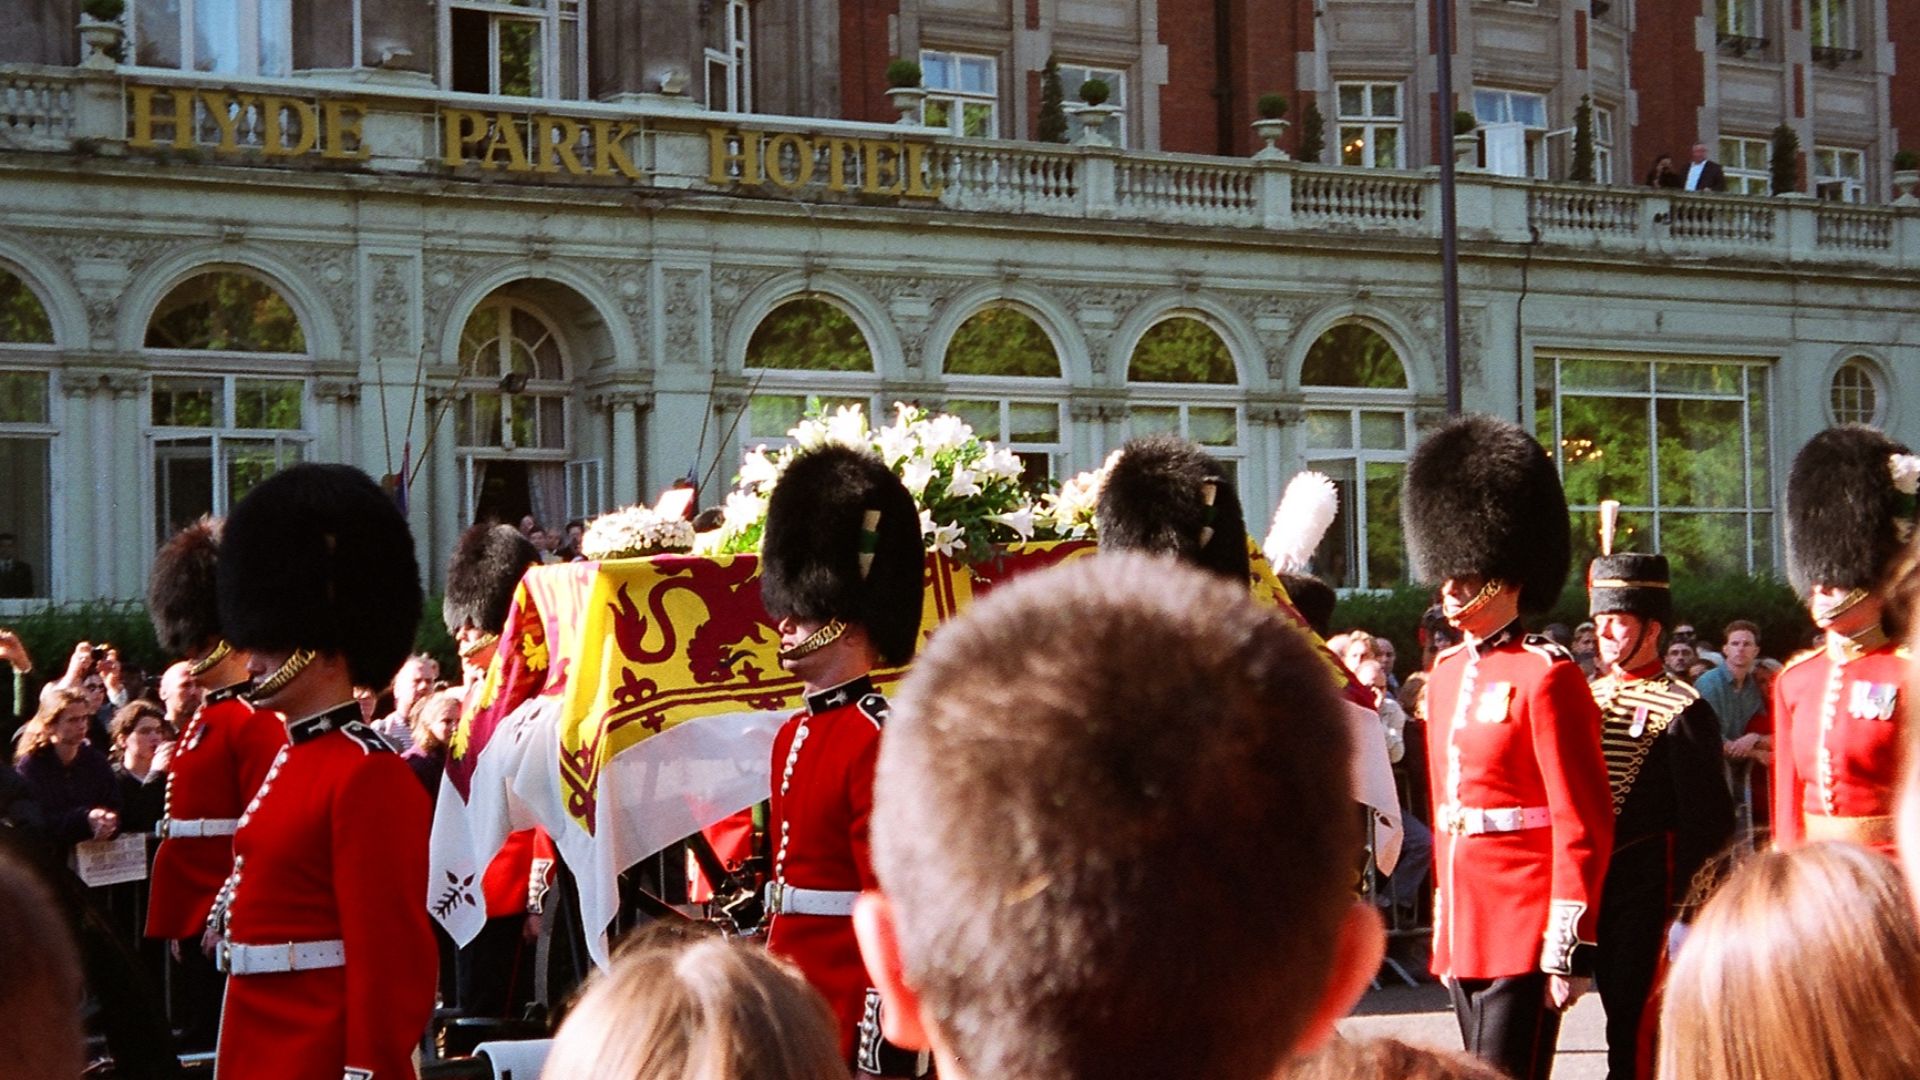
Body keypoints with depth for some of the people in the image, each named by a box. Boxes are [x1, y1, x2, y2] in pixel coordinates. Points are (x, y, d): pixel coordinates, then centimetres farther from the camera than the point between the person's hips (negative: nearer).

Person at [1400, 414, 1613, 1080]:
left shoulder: (1546, 676, -11)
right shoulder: (1447, 672, 13)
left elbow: (1583, 826, -13)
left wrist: (1570, 945, -16)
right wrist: (1444, 922, 18)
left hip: (1525, 929, -8)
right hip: (1464, 925, 8)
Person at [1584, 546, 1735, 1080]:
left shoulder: (1682, 710, -10)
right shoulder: (1588, 698, 11)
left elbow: (1708, 817, -10)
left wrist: (1682, 896, -13)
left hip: (1650, 884, -7)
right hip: (1596, 879, 7)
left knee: (1634, 1017, -8)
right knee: (1618, 1004, 14)